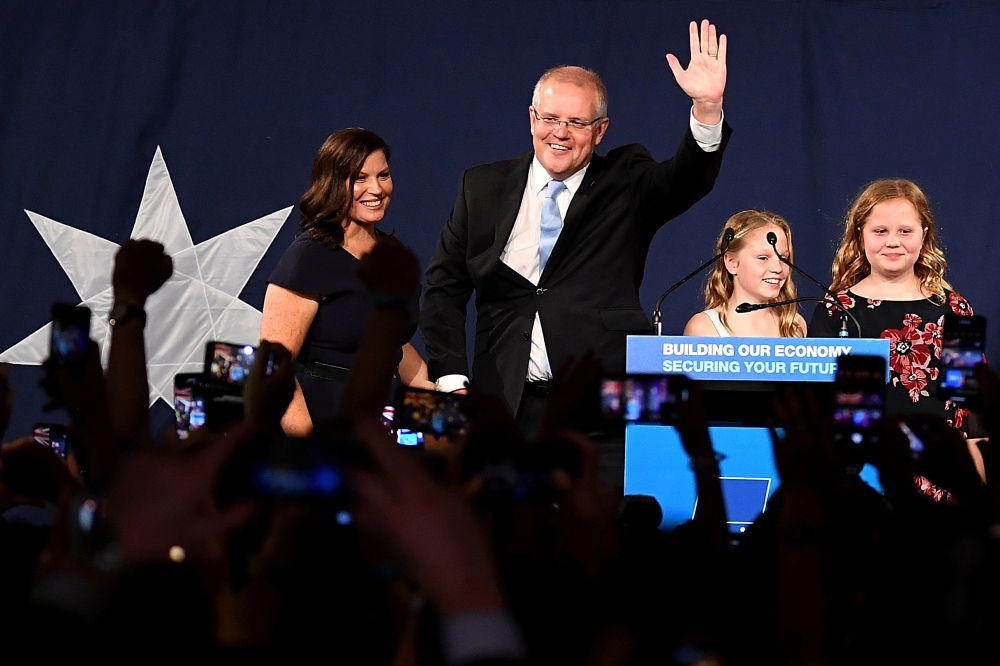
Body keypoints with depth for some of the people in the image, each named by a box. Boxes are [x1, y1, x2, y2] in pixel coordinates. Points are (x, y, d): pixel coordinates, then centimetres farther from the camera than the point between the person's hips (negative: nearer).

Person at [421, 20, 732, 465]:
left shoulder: (626, 183, 6)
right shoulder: (483, 188, 11)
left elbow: (688, 178, -13)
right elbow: (444, 289, 12)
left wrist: (708, 108, -32)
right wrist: (451, 381, 1)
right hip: (510, 406, 2)